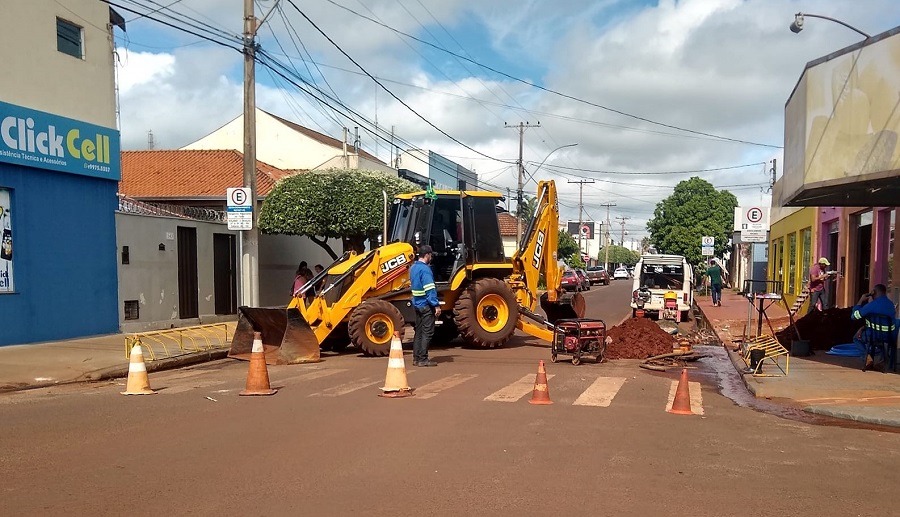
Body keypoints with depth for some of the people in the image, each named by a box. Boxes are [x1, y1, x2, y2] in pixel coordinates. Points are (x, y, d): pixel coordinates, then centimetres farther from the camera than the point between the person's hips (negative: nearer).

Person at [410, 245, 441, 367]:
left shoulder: (413, 268, 11)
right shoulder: (425, 269, -17)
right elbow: (430, 289, -21)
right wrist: (436, 305, -20)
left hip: (417, 304, 9)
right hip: (426, 305, -9)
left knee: (419, 331, 13)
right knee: (427, 332, -4)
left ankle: (416, 358, 16)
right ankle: (423, 359, -3)